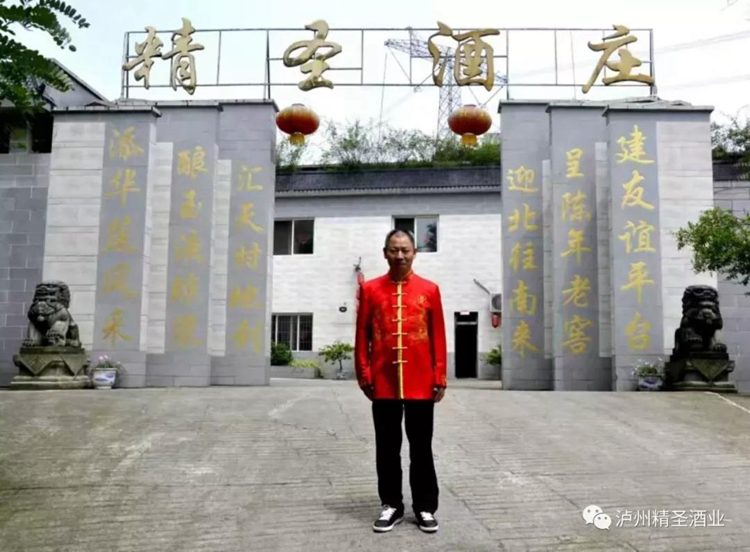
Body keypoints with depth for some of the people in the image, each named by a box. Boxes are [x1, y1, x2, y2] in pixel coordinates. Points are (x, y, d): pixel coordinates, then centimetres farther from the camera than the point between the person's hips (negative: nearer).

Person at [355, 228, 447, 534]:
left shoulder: (430, 290, 3)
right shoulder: (370, 289, 4)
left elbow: (438, 336, 3)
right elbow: (362, 335, 4)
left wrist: (440, 377, -1)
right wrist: (364, 374, -1)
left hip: (420, 384, 0)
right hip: (383, 384, 1)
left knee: (421, 448, 8)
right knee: (387, 448, 9)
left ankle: (425, 507, 21)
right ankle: (391, 505, 23)